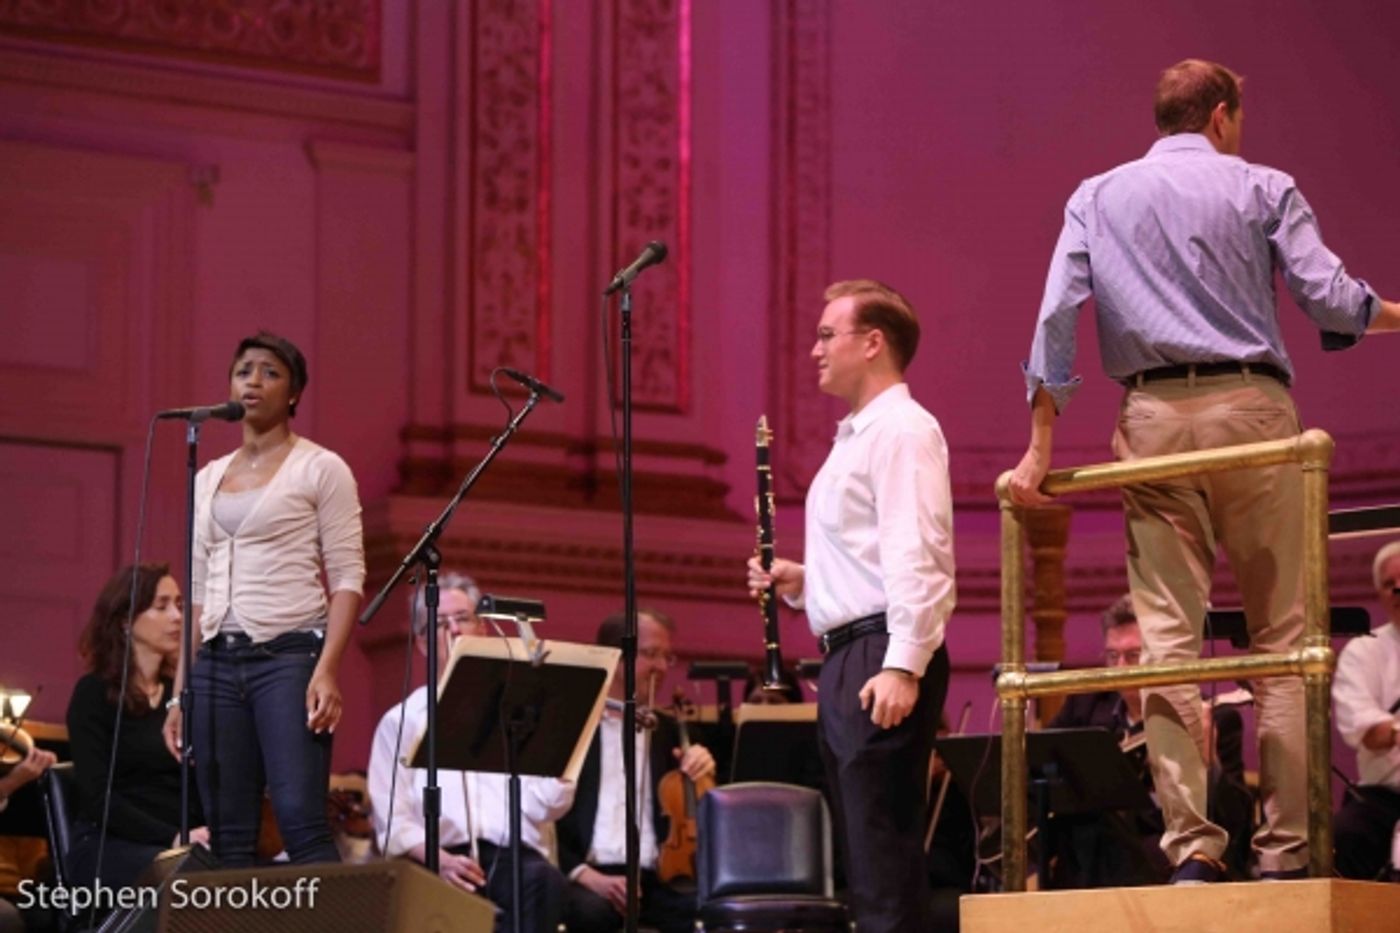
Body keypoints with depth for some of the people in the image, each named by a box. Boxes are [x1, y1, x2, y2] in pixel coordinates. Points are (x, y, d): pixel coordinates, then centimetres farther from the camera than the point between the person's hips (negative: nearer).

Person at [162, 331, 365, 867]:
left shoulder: (321, 469, 1)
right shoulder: (208, 478, 17)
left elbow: (347, 577, -5)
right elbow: (198, 592, 17)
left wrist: (327, 670, -18)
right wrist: (180, 691, 10)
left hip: (290, 656, -6)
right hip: (217, 663, 6)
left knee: (300, 820, -17)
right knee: (228, 837, 1)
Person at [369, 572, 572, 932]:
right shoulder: (403, 720, 19)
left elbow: (552, 803, 11)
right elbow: (392, 820, 8)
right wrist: (438, 859, -12)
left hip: (517, 858, 1)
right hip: (447, 860, -1)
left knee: (543, 880, -36)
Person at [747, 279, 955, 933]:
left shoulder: (902, 430, -9)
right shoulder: (859, 437, 22)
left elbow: (915, 558, -19)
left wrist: (903, 664, -27)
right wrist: (798, 582, 12)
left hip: (882, 659, -11)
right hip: (848, 659, 11)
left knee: (885, 858, -13)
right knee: (866, 860, 10)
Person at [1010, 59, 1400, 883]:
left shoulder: (1096, 198, 14)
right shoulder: (1262, 189, 6)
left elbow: (1056, 317, 5)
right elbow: (1330, 297, -4)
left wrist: (1041, 444, 6)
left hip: (1154, 416, 2)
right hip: (1251, 406, -2)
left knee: (1168, 636, 0)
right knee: (1282, 631, 1)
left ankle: (1191, 846, -7)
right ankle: (1287, 846, -5)